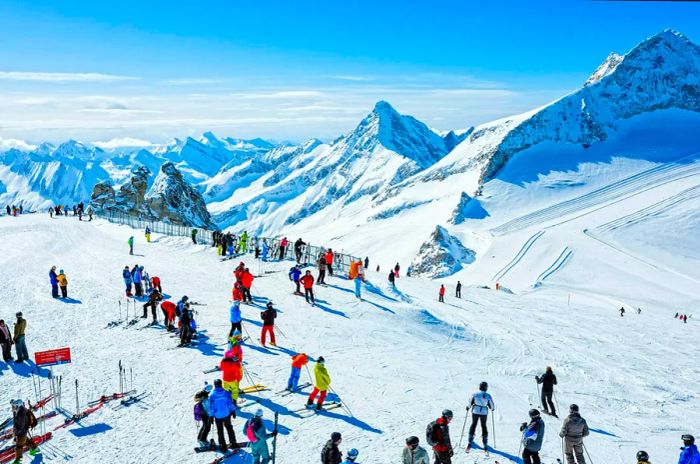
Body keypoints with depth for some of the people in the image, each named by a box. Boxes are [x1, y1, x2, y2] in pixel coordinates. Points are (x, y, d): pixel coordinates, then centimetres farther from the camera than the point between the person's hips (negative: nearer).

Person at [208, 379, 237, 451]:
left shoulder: (212, 395, -18)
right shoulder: (226, 393, -14)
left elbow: (211, 407, -11)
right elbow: (231, 403, -7)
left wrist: (211, 416, -1)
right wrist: (233, 411, 8)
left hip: (218, 416, -2)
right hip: (227, 414, 2)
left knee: (220, 431, 15)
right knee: (229, 428, 23)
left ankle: (223, 446, 21)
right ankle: (233, 443, 29)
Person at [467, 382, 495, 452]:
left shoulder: (475, 394, -12)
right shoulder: (488, 396, -11)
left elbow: (470, 403, -4)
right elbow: (492, 406, -3)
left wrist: (468, 407, 17)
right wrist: (492, 408, 20)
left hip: (475, 411, 0)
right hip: (484, 412, 0)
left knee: (473, 424, 17)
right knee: (484, 426, 16)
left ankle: (470, 443, 10)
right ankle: (485, 445, 16)